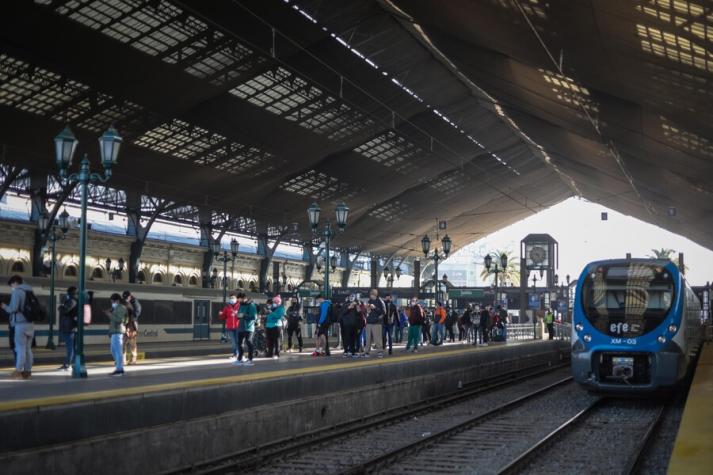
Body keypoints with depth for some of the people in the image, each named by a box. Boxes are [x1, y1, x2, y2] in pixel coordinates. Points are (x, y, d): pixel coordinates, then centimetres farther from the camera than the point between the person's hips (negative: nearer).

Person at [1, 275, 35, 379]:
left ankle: (18, 371, -7)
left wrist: (5, 307, 4)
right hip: (30, 323, 7)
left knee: (20, 348, -7)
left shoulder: (17, 292, -6)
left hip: (21, 323, -7)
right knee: (28, 348, 10)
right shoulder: (30, 291, 16)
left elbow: (13, 308, -16)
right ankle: (27, 371, 10)